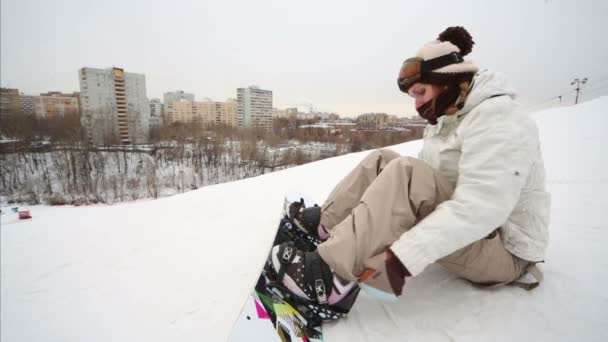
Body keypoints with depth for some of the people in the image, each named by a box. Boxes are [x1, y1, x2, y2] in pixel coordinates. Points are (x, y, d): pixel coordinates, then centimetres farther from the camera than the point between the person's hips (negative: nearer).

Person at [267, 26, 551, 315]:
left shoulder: (497, 119, -20)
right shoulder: (445, 121, 8)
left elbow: (480, 207, -32)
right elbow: (427, 177, 8)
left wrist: (403, 256, -39)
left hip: (503, 249, -8)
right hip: (462, 229, 8)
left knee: (405, 174, -33)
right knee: (381, 161, -5)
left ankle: (332, 273, -31)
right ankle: (324, 224, -2)